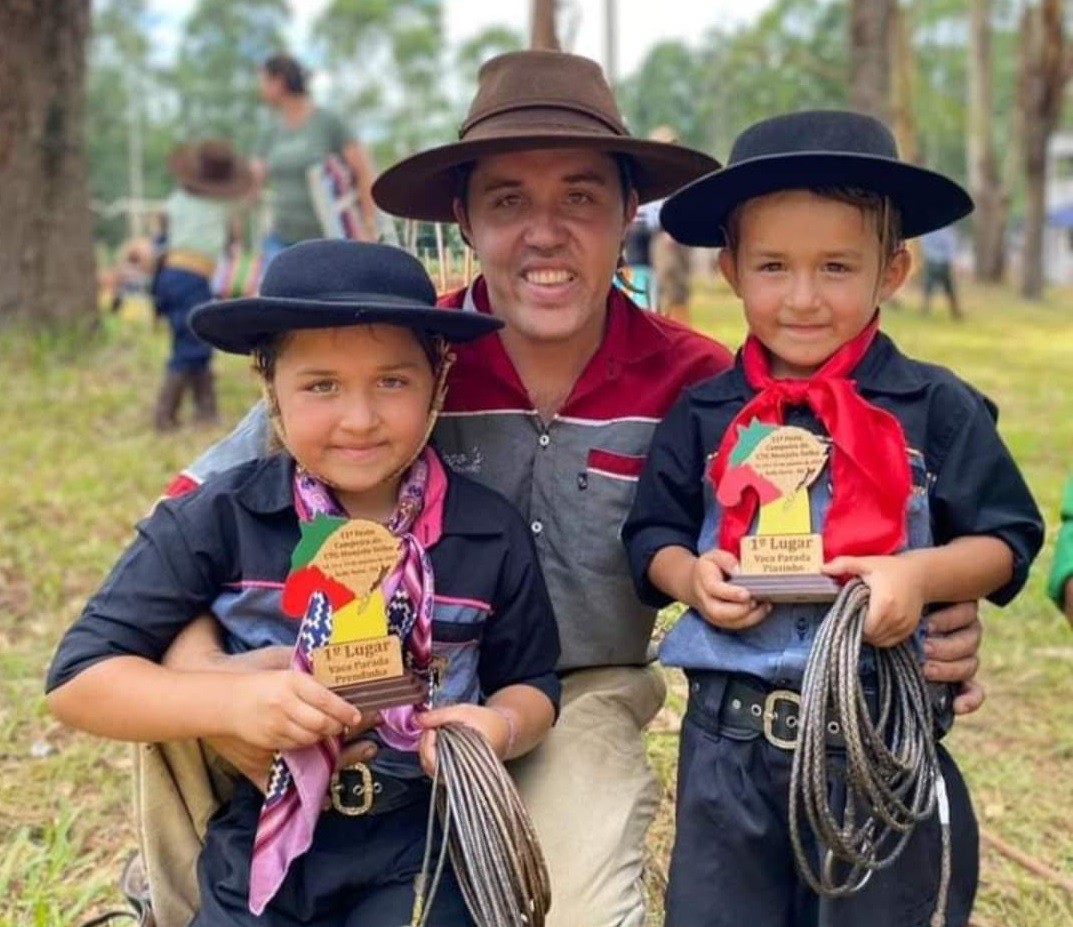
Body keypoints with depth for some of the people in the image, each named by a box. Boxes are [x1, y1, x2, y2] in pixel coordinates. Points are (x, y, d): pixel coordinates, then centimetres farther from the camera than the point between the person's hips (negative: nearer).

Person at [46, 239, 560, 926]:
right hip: (255, 846, 0)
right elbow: (78, 678, -9)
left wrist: (499, 727, -17)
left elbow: (532, 683, 6)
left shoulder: (489, 533, -6)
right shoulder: (216, 521, -10)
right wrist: (232, 701, -24)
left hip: (420, 850, 0)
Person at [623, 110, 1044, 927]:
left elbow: (1009, 540, 0)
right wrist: (691, 576, -10)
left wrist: (922, 574, -18)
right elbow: (652, 535, 11)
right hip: (731, 742, 2)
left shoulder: (936, 409, -4)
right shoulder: (703, 417, 1)